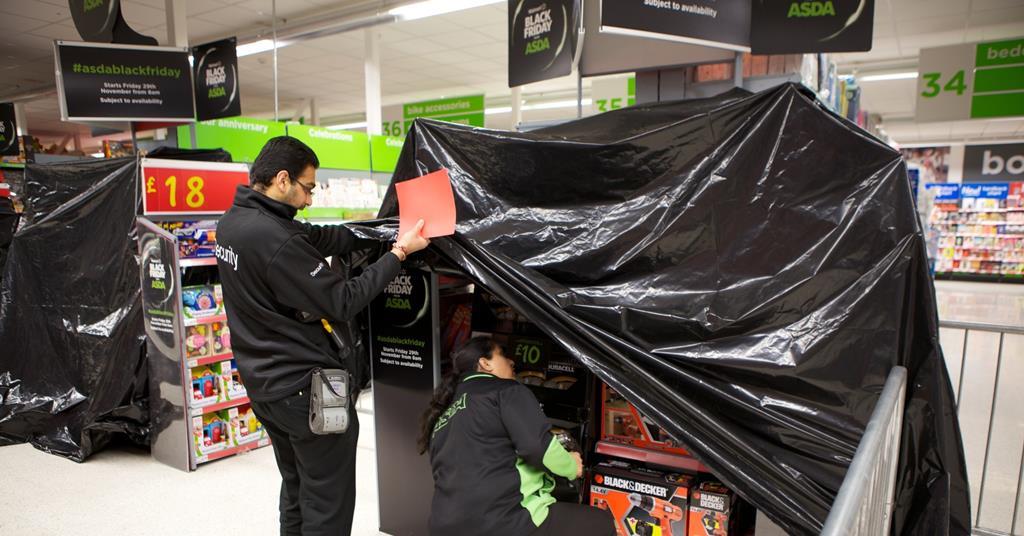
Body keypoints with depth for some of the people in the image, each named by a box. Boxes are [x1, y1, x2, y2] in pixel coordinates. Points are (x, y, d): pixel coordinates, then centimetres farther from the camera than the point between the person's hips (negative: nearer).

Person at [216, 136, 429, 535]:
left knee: (295, 489, 25)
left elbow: (319, 238, 3)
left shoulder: (231, 221, 3)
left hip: (261, 382, 10)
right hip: (303, 387, -10)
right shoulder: (276, 240, -27)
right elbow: (342, 304, -22)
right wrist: (398, 252, -15)